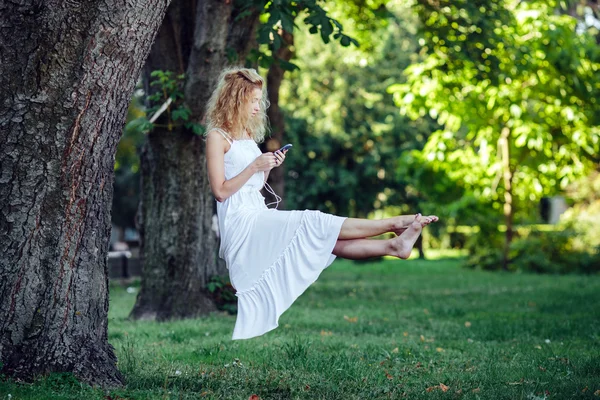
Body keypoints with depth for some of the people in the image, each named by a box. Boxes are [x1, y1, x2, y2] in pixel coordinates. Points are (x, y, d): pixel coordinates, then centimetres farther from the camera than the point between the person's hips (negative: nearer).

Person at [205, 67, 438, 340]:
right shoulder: (217, 136, -6)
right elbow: (220, 191, -13)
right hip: (240, 222, -8)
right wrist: (255, 166, -16)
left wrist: (268, 168, 3)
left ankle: (393, 245, -23)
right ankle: (393, 224, -16)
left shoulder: (248, 134, 19)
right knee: (313, 223, -17)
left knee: (324, 239, -9)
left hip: (258, 216, 8)